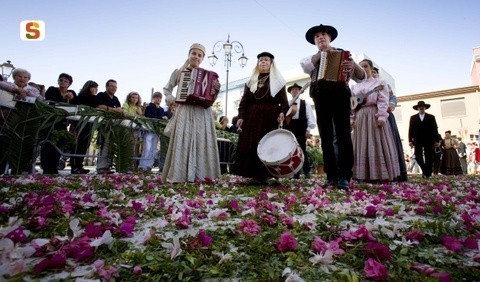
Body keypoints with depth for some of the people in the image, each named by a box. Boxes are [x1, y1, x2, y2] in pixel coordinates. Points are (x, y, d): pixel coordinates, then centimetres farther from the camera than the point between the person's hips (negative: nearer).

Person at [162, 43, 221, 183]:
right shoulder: (179, 71, 11)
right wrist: (172, 99, 1)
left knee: (202, 142, -2)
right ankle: (178, 174, -2)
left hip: (203, 113, 1)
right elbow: (166, 89, 20)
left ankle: (200, 174, 4)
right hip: (184, 111, -1)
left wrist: (217, 89, -3)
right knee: (182, 141, -6)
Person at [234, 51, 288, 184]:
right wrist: (241, 116, -1)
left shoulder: (278, 81, 12)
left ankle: (263, 175, -3)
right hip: (252, 117, 3)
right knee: (249, 144, -4)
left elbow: (284, 101, 4)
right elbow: (244, 101, 12)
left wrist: (282, 112, -16)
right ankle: (254, 174, 2)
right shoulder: (251, 81, 18)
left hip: (269, 118, -2)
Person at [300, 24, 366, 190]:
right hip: (321, 97, 1)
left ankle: (344, 177, -10)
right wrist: (321, 52, -3)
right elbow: (304, 66, -3)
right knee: (326, 138, -2)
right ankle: (331, 177, 0)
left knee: (343, 135, -10)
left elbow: (361, 77, 9)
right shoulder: (313, 58, 22)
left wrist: (354, 66, -12)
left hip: (340, 94, -1)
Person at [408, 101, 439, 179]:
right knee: (418, 156, -5)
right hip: (418, 141, 0)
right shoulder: (413, 118, 10)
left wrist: (436, 140, -4)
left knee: (428, 157, 1)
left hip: (428, 140, 0)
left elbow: (435, 129, 4)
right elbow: (411, 129, 4)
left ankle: (428, 173, 8)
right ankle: (424, 170, 17)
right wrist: (410, 140, -4)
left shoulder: (431, 117, 9)